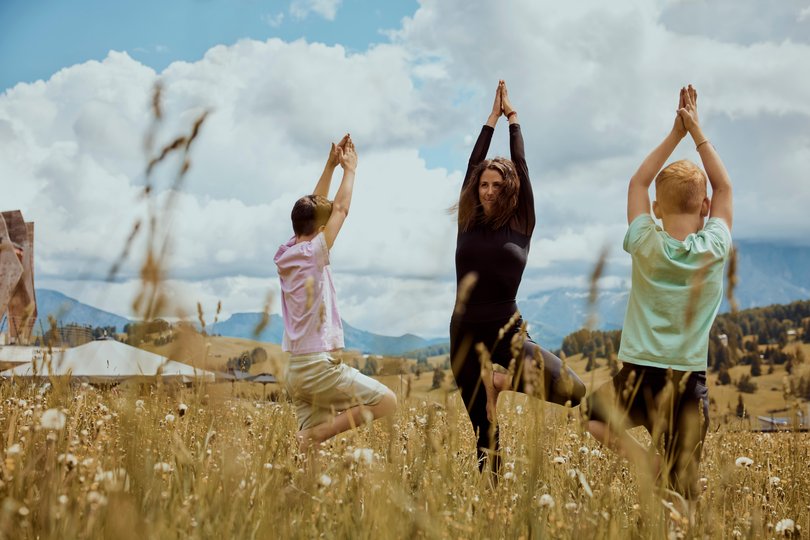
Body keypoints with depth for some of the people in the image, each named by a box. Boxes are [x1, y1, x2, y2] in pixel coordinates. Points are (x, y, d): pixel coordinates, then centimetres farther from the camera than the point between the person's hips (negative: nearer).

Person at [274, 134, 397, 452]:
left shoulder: (283, 256, 10)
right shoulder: (311, 254, -11)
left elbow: (313, 207, 20)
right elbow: (341, 210, -1)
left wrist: (331, 165, 20)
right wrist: (350, 169, 13)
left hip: (296, 368, 8)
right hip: (320, 366, -8)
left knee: (310, 447, 8)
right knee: (386, 402, -3)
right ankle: (314, 434, -11)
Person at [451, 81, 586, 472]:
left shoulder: (520, 225, 2)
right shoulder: (467, 223, 7)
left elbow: (521, 166, 3)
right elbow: (473, 165, 8)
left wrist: (512, 117, 13)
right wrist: (492, 119, 15)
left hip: (507, 332, -1)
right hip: (465, 335, 1)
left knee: (571, 390, -18)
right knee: (485, 432, 5)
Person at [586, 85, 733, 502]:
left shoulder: (646, 246, -7)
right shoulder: (714, 249, -6)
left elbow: (638, 183, 9)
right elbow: (724, 188, 11)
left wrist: (675, 133, 9)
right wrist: (696, 131, 12)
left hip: (638, 377, -1)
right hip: (690, 384, 1)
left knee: (591, 412, 29)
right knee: (682, 493, 8)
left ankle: (646, 461, 5)